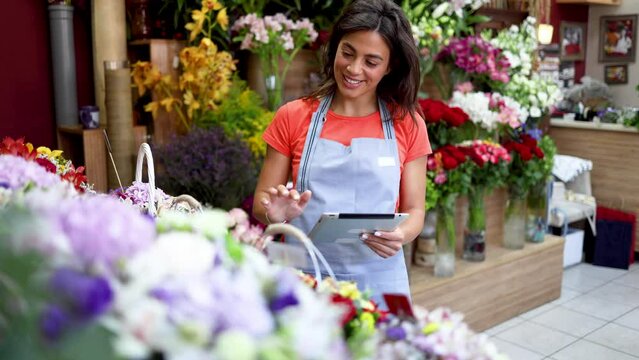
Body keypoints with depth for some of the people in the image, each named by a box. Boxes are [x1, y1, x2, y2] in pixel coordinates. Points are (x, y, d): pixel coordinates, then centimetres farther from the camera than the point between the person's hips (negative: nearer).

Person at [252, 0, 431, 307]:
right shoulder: (293, 117, 0)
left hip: (378, 280, 1)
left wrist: (400, 235, -18)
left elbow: (414, 210, 4)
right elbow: (261, 203, 3)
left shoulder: (407, 124, 1)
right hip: (304, 279, 0)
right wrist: (275, 213, -19)